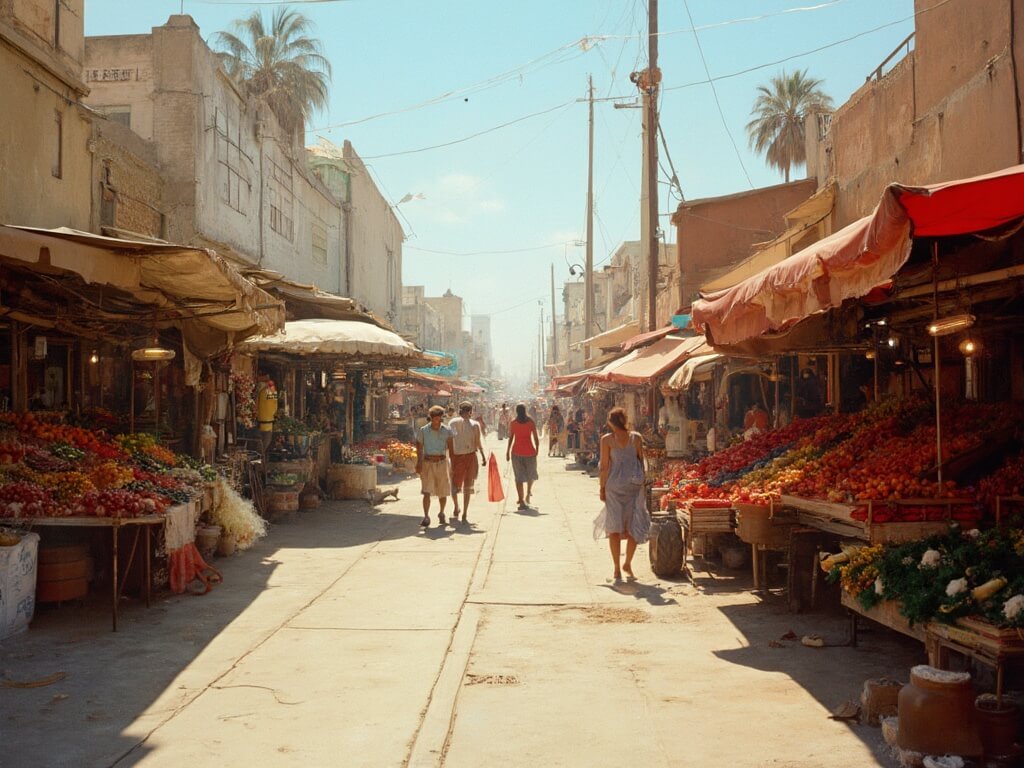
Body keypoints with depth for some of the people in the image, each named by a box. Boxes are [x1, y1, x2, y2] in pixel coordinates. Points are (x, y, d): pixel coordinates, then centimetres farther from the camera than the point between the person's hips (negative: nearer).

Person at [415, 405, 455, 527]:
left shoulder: (446, 431, 1)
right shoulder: (423, 430, -3)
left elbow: (450, 449, 2)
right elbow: (419, 448, -3)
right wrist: (419, 464, -12)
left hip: (442, 463, 2)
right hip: (427, 463, -2)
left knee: (442, 492, 10)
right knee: (427, 491, -12)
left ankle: (441, 514, 32)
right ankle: (426, 517, -12)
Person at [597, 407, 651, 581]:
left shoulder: (607, 440, -5)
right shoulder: (636, 437, 1)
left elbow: (604, 466, -5)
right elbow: (641, 461, 5)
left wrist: (602, 488, 2)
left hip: (614, 485, -1)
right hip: (634, 486, 1)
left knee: (615, 528, 6)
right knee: (635, 526, 13)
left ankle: (617, 569, 6)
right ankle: (628, 564, 18)